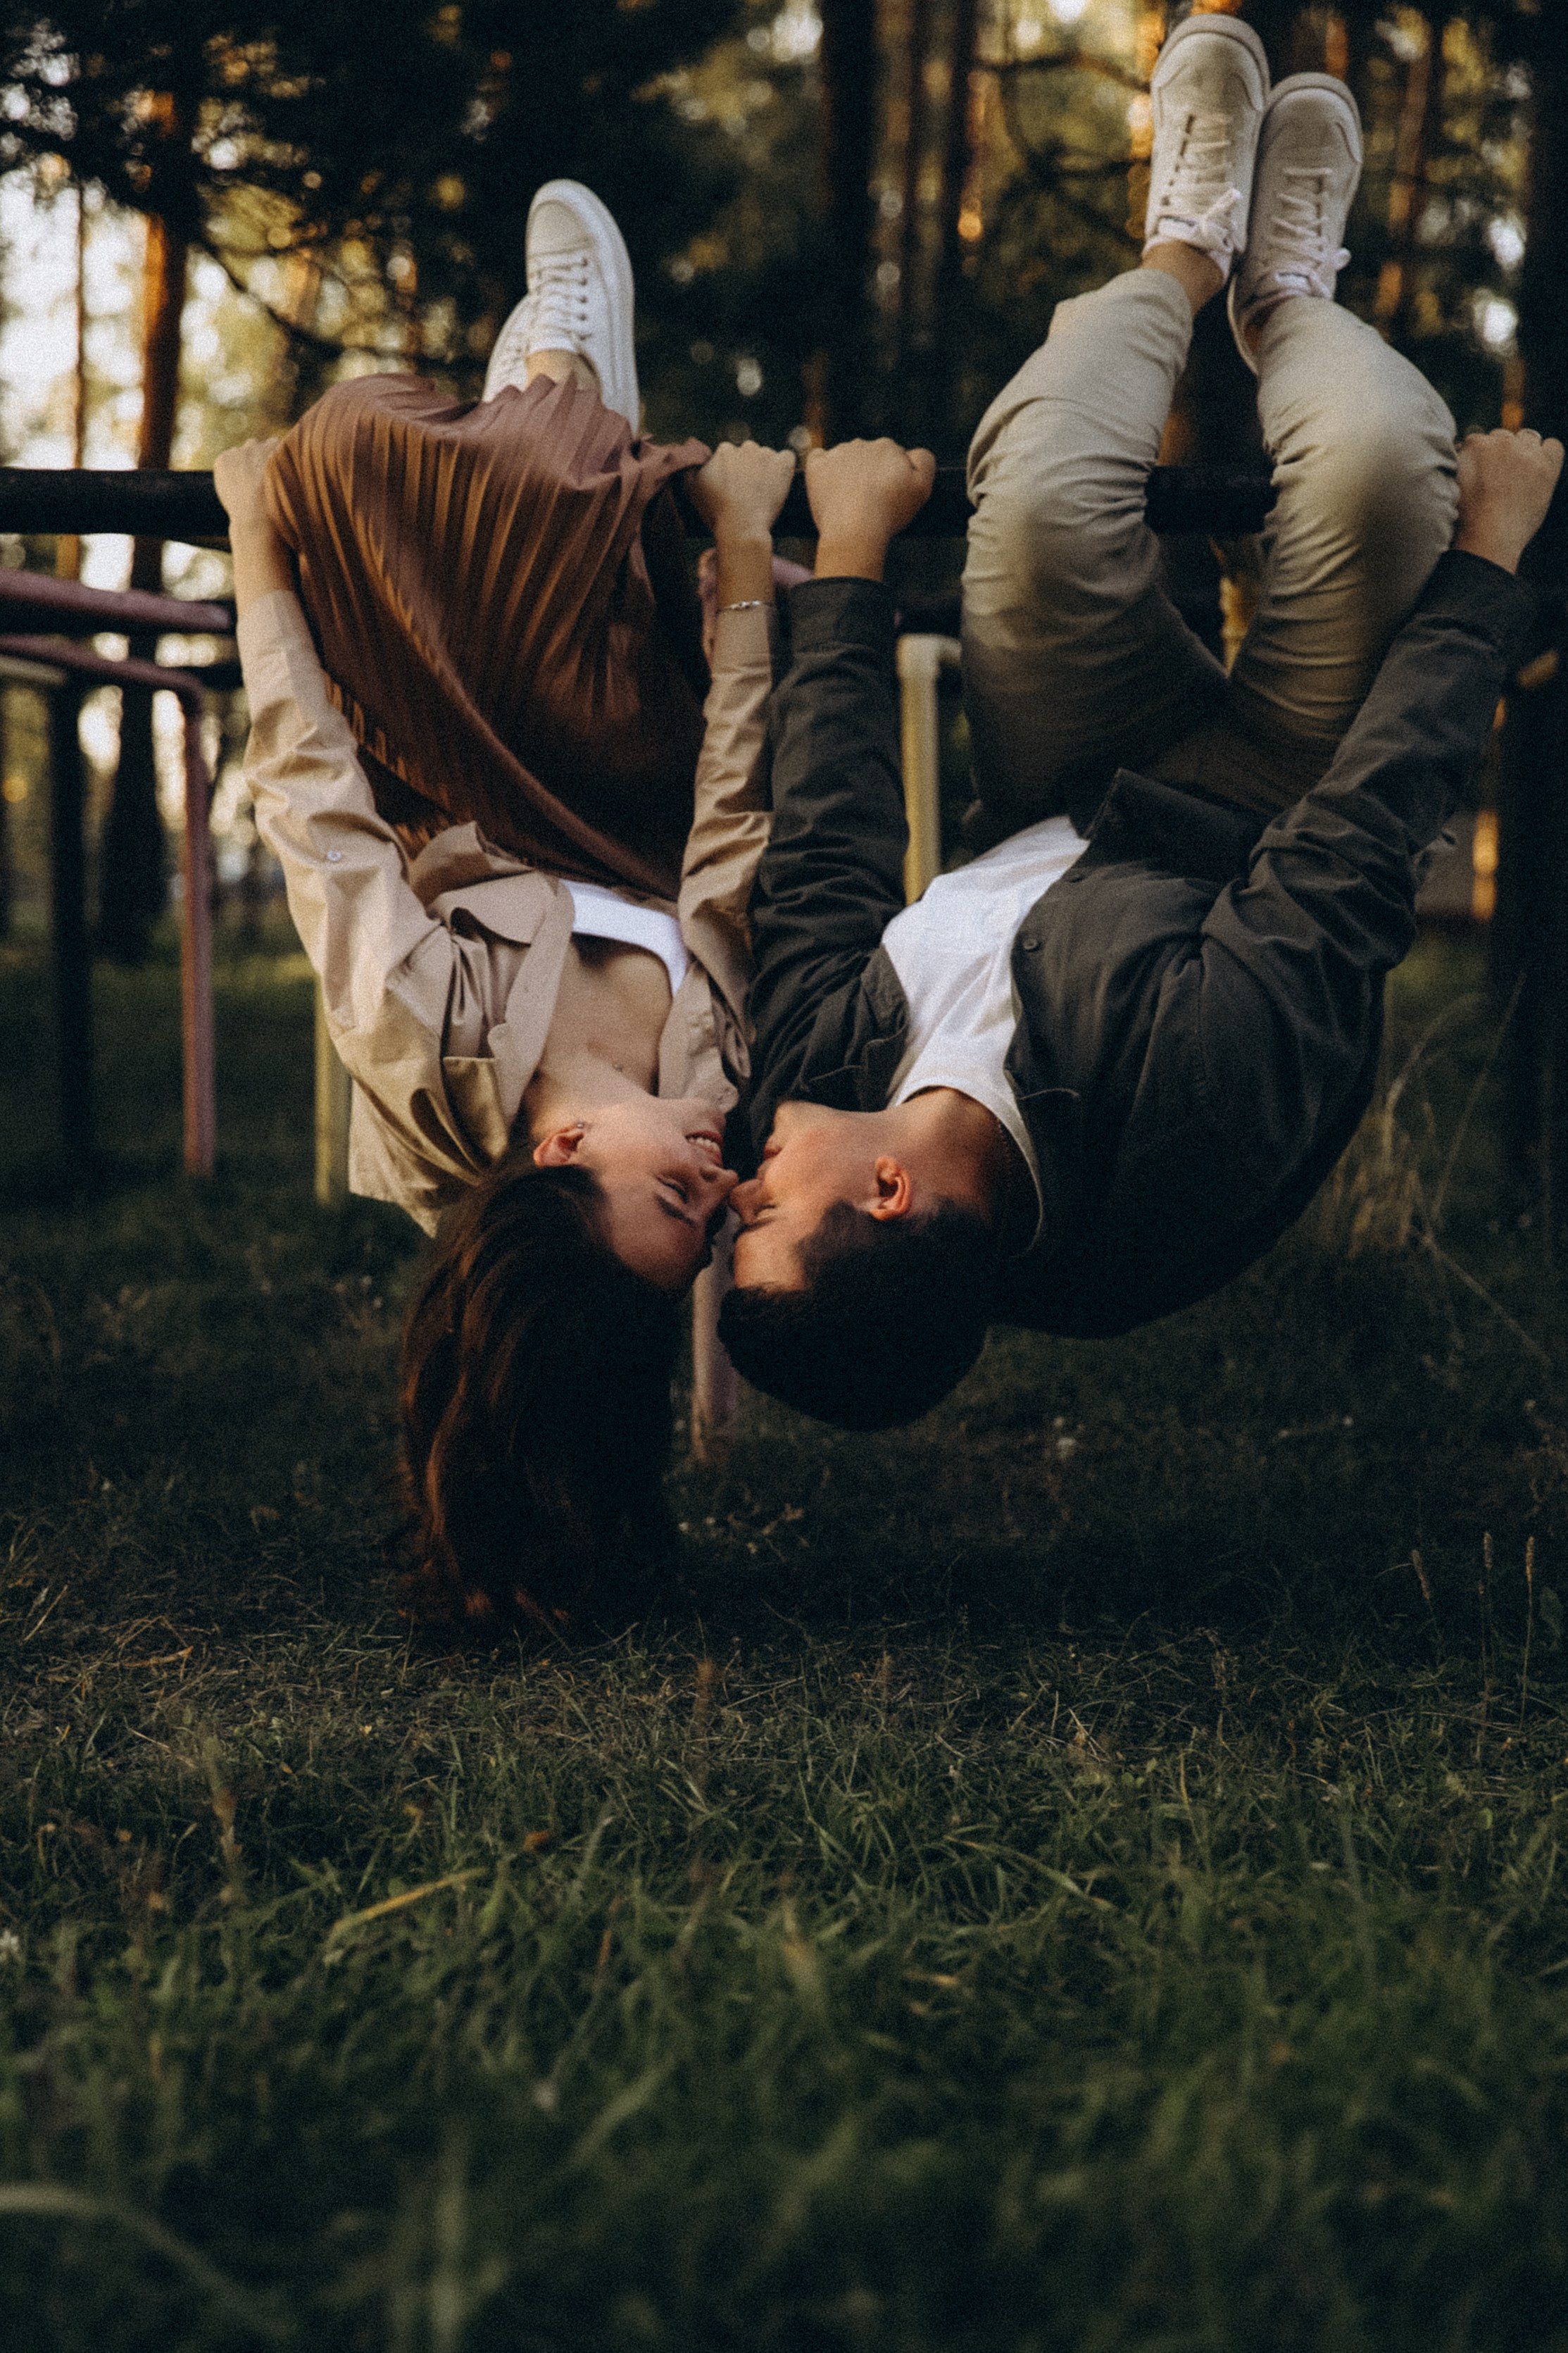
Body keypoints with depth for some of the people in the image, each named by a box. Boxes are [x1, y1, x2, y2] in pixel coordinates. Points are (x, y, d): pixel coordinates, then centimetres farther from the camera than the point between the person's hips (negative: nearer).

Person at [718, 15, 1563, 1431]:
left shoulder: (816, 1079, -33)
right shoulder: (1201, 1121, -46)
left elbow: (827, 853, -19)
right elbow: (1361, 847, -35)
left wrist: (852, 556, -5)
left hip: (1058, 825, 3)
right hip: (1255, 833, -3)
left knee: (1043, 498, -22)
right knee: (1378, 462, -23)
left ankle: (1190, 253, 16)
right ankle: (1284, 292, 19)